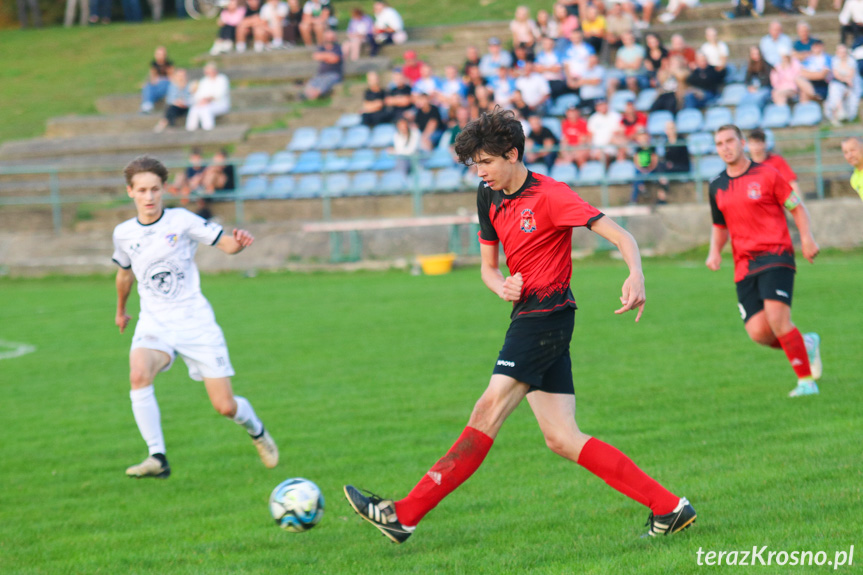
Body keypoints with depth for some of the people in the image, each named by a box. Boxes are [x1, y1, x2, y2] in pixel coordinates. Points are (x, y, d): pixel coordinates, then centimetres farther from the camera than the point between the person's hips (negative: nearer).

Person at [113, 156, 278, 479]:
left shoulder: (181, 221, -5)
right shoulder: (124, 234, 3)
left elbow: (226, 244, -3)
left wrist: (240, 242, -27)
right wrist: (121, 310, 37)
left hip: (195, 322, -2)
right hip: (154, 324, 2)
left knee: (225, 406, -3)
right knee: (138, 374, -32)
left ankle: (257, 432, 33)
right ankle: (157, 458, -26)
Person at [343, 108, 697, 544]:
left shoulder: (549, 196, -11)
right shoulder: (489, 197, 13)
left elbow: (619, 236, -17)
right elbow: (488, 266, 21)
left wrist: (636, 276, -36)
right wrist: (502, 287, -2)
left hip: (546, 315, -9)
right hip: (528, 318, 9)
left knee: (487, 415, -11)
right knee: (562, 439, 2)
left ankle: (405, 515, -14)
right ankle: (668, 508, 1)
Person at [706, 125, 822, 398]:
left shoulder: (766, 175, -2)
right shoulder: (717, 187, 13)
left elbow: (797, 207, 4)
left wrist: (806, 237, -12)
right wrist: (715, 251, 7)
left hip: (775, 255, -5)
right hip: (744, 265, 5)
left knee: (777, 321, -21)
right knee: (758, 332, -8)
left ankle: (806, 380, -8)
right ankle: (805, 345, 20)